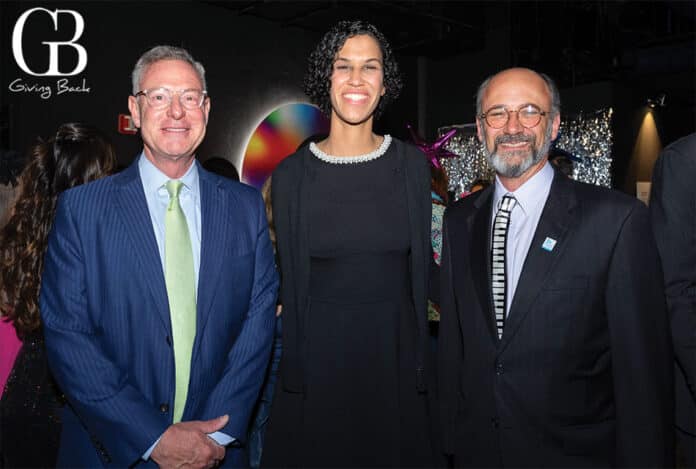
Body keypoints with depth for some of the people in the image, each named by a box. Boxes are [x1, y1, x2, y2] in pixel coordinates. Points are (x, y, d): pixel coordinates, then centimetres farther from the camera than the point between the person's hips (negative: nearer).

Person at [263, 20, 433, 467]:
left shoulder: (411, 164, -1)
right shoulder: (292, 174, -3)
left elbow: (420, 267, 4)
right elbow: (292, 281, 2)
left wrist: (421, 360, 2)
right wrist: (292, 370, 1)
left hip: (395, 351, 1)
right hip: (319, 352, -1)